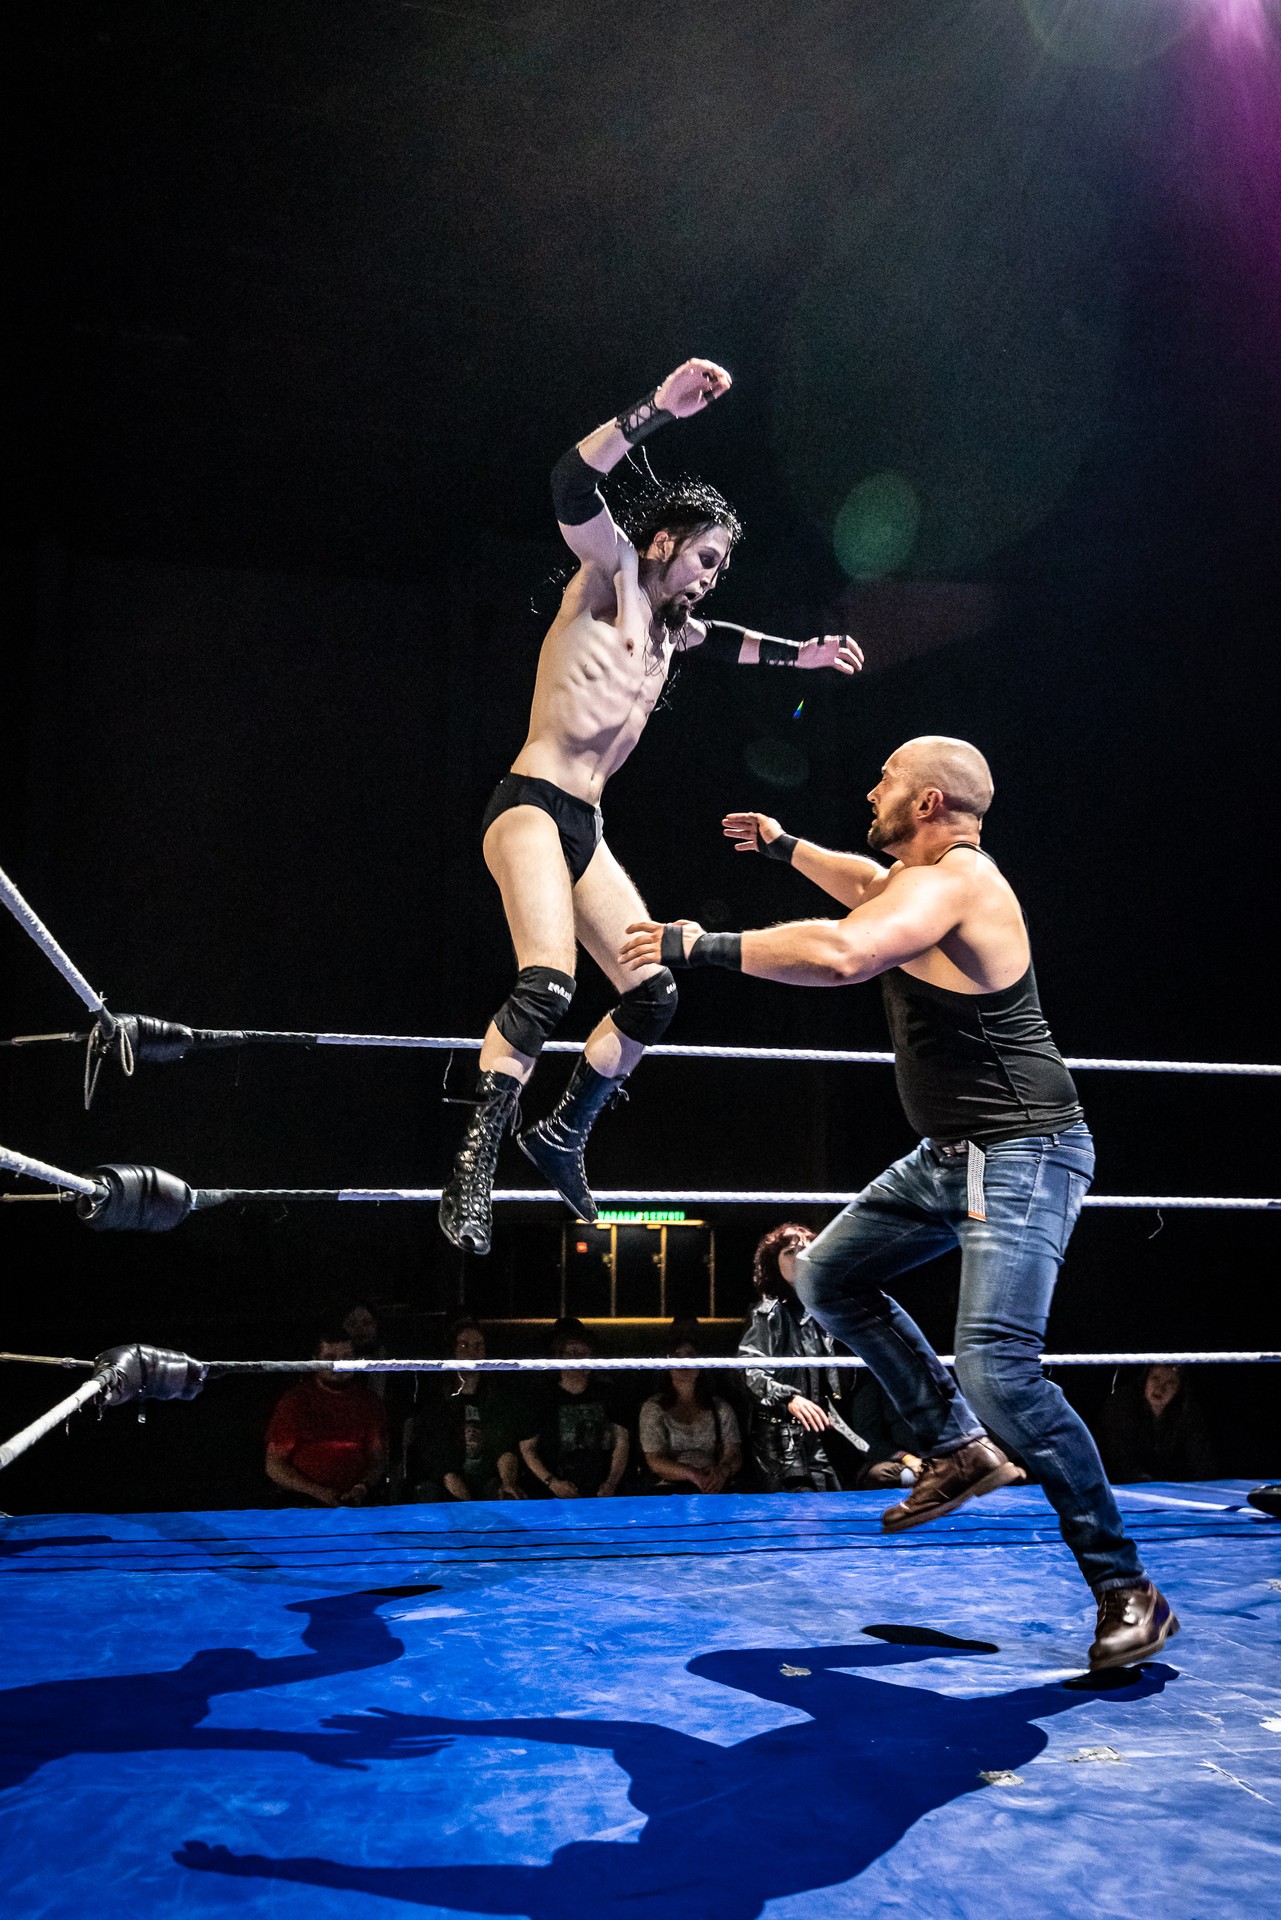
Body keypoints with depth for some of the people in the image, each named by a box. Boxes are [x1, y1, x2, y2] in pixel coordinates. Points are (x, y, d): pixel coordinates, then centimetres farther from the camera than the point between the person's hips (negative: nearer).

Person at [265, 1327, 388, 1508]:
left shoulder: (368, 1401, 15)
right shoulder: (294, 1401, 6)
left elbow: (378, 1461, 16)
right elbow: (274, 1466, 4)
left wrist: (362, 1488, -5)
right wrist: (318, 1492, -8)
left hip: (357, 1504, 2)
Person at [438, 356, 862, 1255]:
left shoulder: (668, 625, 22)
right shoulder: (612, 573, -1)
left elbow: (722, 640, 47)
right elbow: (572, 486, -22)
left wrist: (801, 653, 45)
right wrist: (660, 408, -30)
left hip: (585, 830, 9)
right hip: (533, 807, -9)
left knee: (653, 994, 7)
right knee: (548, 984, -29)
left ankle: (561, 1136, 22)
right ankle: (474, 1168, -26)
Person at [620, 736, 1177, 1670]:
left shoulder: (954, 881, -20)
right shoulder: (921, 877, 11)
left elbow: (842, 952, -39)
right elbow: (871, 888, 38)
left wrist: (706, 945, -32)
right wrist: (786, 846, 43)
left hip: (1022, 1154, -11)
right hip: (954, 1154, 11)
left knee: (999, 1366, -21)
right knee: (831, 1277, 17)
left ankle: (1128, 1590, -9)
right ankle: (960, 1449, 21)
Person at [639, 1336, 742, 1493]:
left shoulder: (720, 1407, 18)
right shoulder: (653, 1408, 10)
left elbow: (734, 1456, 8)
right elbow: (655, 1461, -1)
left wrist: (723, 1471, -20)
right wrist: (693, 1474, -21)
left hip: (714, 1486, 1)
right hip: (671, 1487, -1)